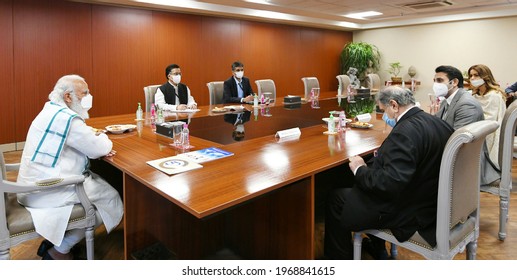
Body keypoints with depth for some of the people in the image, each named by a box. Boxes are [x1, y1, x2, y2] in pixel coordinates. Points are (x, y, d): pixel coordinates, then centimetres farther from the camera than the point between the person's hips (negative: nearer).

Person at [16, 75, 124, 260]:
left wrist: (99, 147, -1)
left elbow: (82, 143, 18)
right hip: (46, 191, -10)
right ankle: (59, 250, 6)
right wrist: (104, 141, 6)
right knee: (111, 198, -4)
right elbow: (99, 148, -17)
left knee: (99, 182, 17)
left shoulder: (53, 111, 13)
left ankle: (55, 239, 18)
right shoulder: (67, 119, -21)